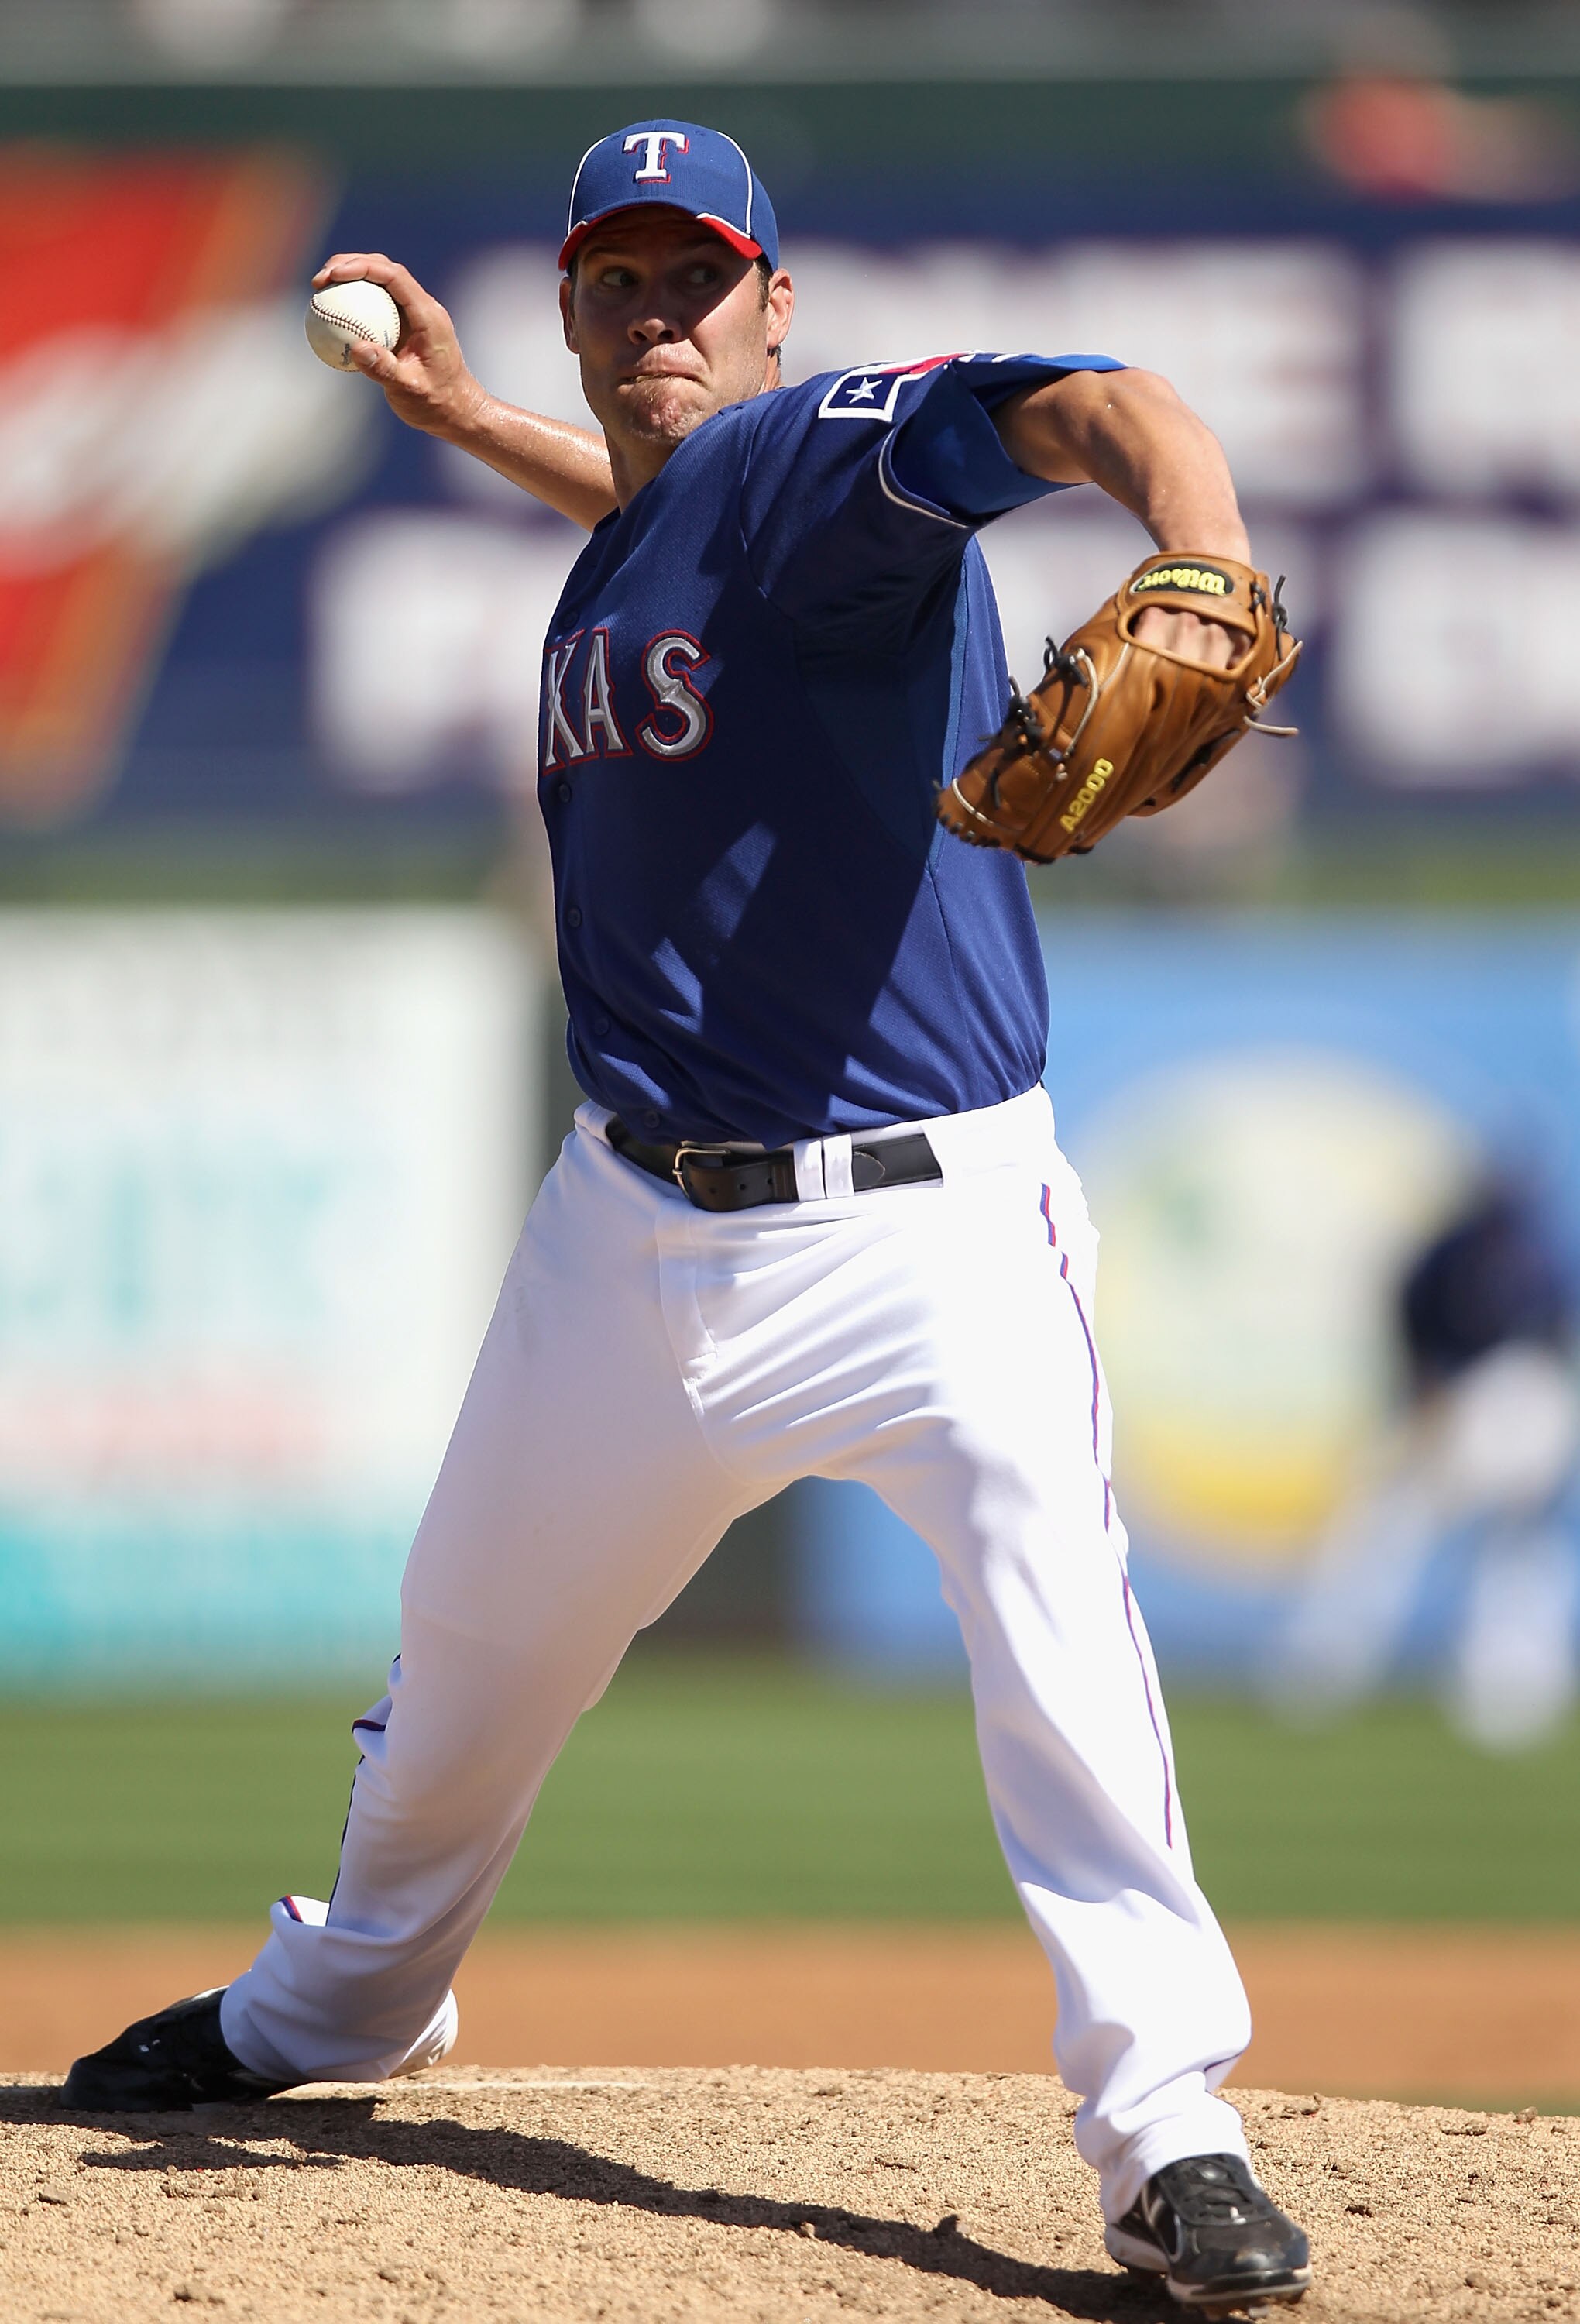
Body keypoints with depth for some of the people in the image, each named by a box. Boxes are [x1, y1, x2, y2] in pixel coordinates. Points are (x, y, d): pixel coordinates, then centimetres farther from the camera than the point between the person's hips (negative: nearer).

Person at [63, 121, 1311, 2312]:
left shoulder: (822, 458, -15)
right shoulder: (627, 547, 9)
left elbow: (1087, 408, -35)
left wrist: (1202, 571, -55)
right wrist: (463, 414, 31)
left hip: (926, 1223, -8)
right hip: (640, 1228, 8)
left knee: (1057, 1621, -26)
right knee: (472, 1635, 20)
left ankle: (1170, 2131, -21)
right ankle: (333, 2010, 45)